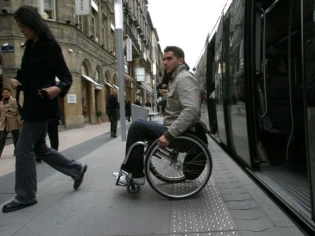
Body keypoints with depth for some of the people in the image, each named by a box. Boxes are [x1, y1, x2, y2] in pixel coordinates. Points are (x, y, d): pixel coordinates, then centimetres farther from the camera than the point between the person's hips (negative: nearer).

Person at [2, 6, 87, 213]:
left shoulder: (50, 46, -10)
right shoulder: (30, 46, 14)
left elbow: (66, 76, -12)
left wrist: (58, 89, -33)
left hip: (42, 105, -9)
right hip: (32, 105, 9)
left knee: (24, 149, -4)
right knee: (38, 148, 15)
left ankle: (25, 196, 11)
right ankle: (76, 169, 27)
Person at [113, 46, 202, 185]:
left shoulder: (184, 78, -15)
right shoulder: (176, 78, 18)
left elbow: (191, 110, -30)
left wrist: (169, 135, -31)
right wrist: (168, 130, 11)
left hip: (181, 133, -10)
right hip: (173, 128, 10)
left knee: (137, 126, -13)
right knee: (139, 127, 12)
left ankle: (134, 174, 1)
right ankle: (134, 173, 14)